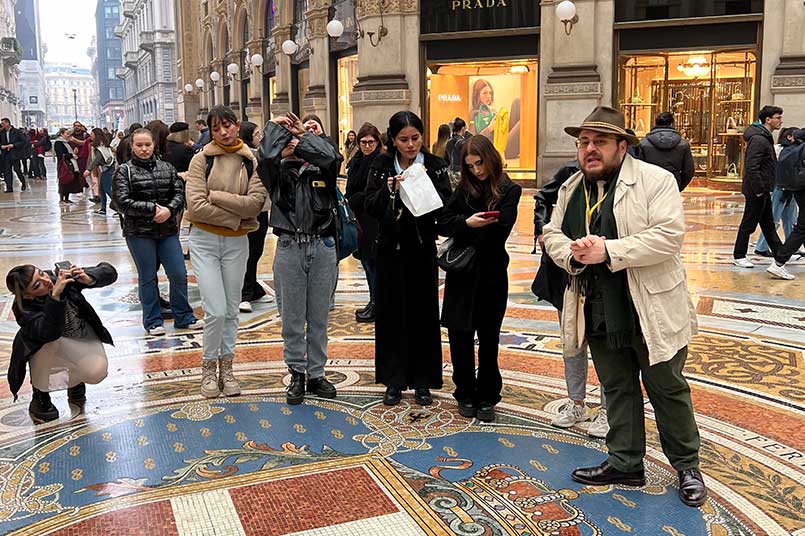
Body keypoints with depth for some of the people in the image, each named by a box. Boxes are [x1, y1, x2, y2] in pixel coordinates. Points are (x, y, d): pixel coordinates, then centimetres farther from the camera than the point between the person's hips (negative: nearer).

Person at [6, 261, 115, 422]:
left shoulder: (62, 277, -22)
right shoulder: (24, 309, -28)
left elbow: (109, 271, -18)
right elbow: (50, 333, -46)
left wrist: (89, 279, -39)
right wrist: (55, 295, -54)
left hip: (83, 337, 1)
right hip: (48, 349, -1)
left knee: (97, 372, -28)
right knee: (46, 339, -38)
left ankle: (74, 380, 12)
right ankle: (40, 396, -12)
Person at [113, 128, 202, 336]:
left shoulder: (166, 168, 9)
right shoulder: (124, 171, -1)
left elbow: (179, 193, 3)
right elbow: (122, 202, -11)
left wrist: (169, 210, -17)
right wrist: (153, 209, -16)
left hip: (168, 230, 3)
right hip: (139, 233, -3)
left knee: (179, 274, 3)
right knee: (147, 278, 6)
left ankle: (183, 317, 18)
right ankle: (152, 321, 18)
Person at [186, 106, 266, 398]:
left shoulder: (251, 161, -1)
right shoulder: (201, 159, -6)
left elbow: (256, 203, -13)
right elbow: (196, 207, -15)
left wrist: (216, 196, -15)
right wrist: (235, 217, -13)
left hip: (237, 242, 2)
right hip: (205, 240, -2)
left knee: (231, 310, 11)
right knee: (216, 311, -8)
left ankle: (226, 368, 27)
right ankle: (209, 366, 14)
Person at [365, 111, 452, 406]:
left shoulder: (435, 166, -1)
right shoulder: (381, 166, 1)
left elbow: (446, 207, -10)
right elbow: (370, 207, -5)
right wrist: (389, 190, -22)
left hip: (422, 249, -1)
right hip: (390, 249, 1)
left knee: (423, 314, 3)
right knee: (391, 315, 4)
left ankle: (422, 381, 16)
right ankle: (394, 381, 16)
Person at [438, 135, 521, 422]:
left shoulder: (509, 191, -1)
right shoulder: (464, 189, 7)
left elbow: (500, 231, -12)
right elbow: (443, 224, -2)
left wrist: (462, 234, -9)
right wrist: (468, 223, -19)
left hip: (491, 274, -2)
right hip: (461, 274, 2)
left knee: (489, 337, 6)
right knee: (459, 335, 3)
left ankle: (487, 397, 18)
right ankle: (465, 393, 19)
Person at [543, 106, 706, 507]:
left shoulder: (655, 180, -11)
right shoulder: (570, 188, 9)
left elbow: (668, 235, -21)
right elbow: (552, 233, 10)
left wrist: (608, 251, -26)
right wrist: (572, 253, -14)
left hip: (651, 312, -5)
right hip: (598, 312, 5)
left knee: (667, 388, 9)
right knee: (617, 390, 16)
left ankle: (686, 466, 27)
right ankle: (625, 463, 31)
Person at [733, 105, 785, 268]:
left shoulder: (765, 137, 14)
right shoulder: (758, 139, -19)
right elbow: (752, 167, -26)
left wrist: (764, 189, 16)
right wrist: (758, 189, -23)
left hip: (763, 190, 10)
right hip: (756, 191, -10)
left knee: (768, 224, 16)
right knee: (749, 223, -1)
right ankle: (739, 256, 9)